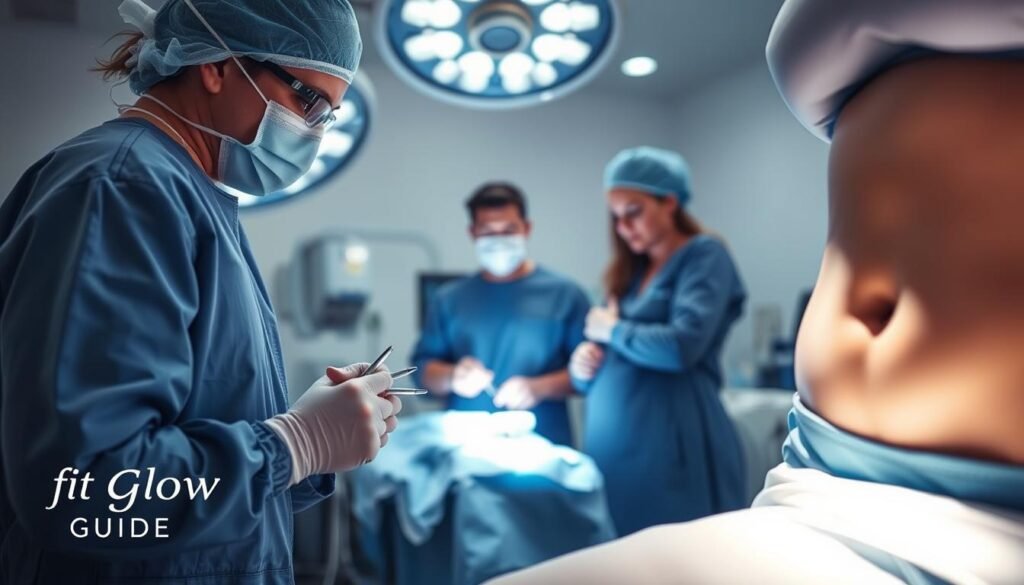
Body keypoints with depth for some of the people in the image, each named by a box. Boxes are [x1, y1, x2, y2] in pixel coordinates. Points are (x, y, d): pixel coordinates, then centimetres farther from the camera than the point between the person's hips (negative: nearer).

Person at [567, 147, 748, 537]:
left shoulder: (704, 255, -3)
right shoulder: (630, 272, 17)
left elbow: (682, 347, -19)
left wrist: (613, 330, -4)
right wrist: (584, 364, -1)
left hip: (672, 446, -6)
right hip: (613, 448, 7)